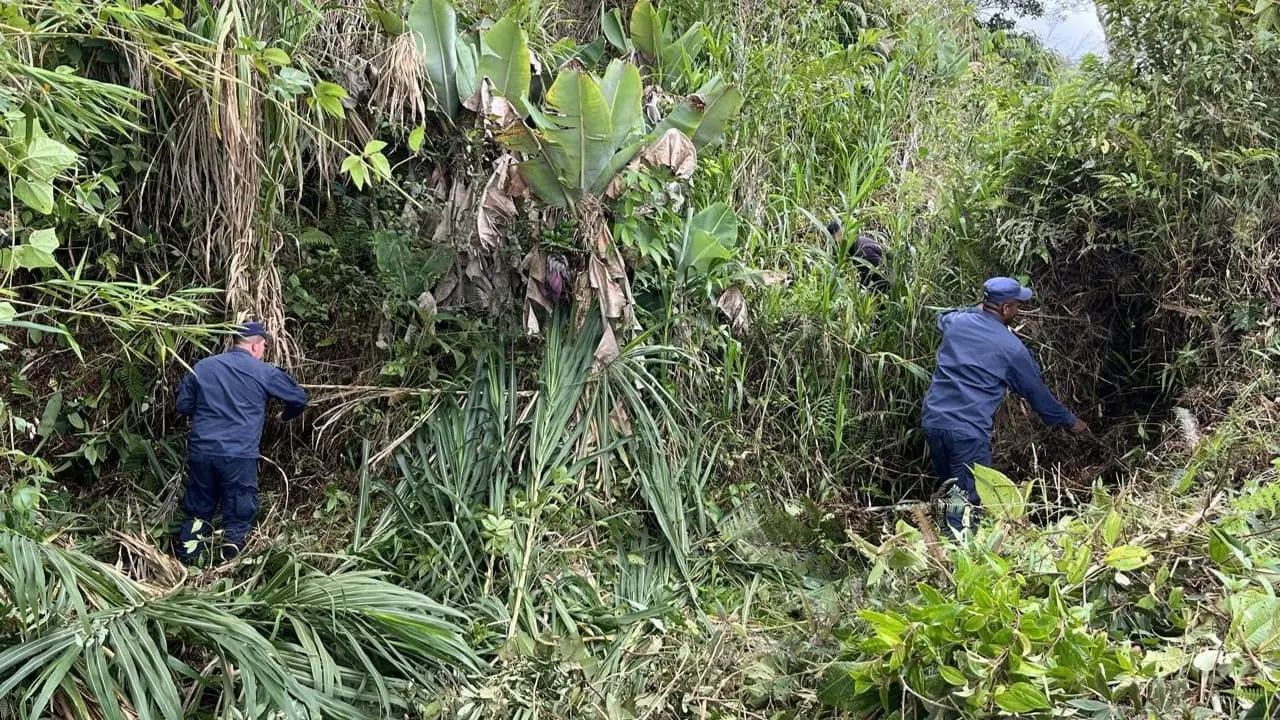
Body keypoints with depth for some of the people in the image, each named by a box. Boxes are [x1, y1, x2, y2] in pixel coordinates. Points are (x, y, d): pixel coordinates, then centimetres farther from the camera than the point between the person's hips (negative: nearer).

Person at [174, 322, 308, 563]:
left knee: (197, 511, 16)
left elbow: (183, 405, 13)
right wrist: (285, 416, 29)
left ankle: (185, 560, 22)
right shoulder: (264, 372, 0)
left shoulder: (201, 367, 9)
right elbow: (299, 399, 8)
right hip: (239, 456, -4)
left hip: (201, 452, 4)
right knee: (238, 517, 6)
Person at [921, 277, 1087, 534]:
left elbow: (943, 318, 37)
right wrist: (1070, 421, 25)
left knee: (950, 491, 19)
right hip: (969, 431, -6)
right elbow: (1037, 393, 10)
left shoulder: (956, 322, 8)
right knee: (967, 502, -4)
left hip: (933, 422, 6)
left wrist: (976, 310, 38)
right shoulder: (1011, 347, -2)